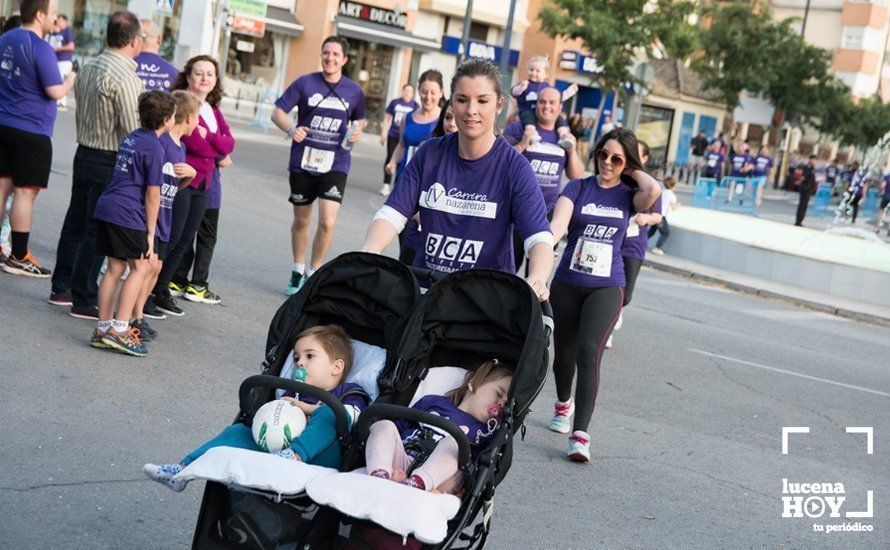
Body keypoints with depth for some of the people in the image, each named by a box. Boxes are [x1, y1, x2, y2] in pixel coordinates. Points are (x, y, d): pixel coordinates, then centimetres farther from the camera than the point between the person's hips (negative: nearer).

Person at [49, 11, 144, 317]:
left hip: (84, 153, 9)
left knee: (75, 223, 16)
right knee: (97, 232, -2)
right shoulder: (125, 78, -20)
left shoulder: (89, 68, 7)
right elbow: (133, 131, -22)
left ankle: (61, 288, 25)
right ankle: (84, 300, 4)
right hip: (110, 163, -8)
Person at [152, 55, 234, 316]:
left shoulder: (213, 111, 18)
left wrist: (207, 137, -11)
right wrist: (219, 154, -3)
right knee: (172, 238, -7)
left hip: (206, 180, 8)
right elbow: (196, 143, -18)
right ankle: (155, 291, 1)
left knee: (185, 239, 12)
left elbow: (230, 142, 5)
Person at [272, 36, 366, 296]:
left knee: (327, 222, -14)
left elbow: (359, 119, 21)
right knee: (301, 221, 14)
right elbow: (277, 112, -1)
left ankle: (314, 273, 5)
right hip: (303, 162, 1)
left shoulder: (354, 90, 4)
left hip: (335, 165, 0)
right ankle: (297, 271, 34)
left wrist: (357, 131, -2)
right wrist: (291, 129, -21)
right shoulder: (305, 83, -1)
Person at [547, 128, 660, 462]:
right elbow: (558, 223, -14)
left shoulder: (628, 195, 4)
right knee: (564, 352, 13)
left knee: (589, 352, -19)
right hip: (567, 283, 2)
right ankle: (564, 403, 45)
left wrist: (633, 171, -2)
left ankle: (580, 434, -20)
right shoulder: (577, 188, 3)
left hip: (606, 287, -1)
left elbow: (653, 191, -20)